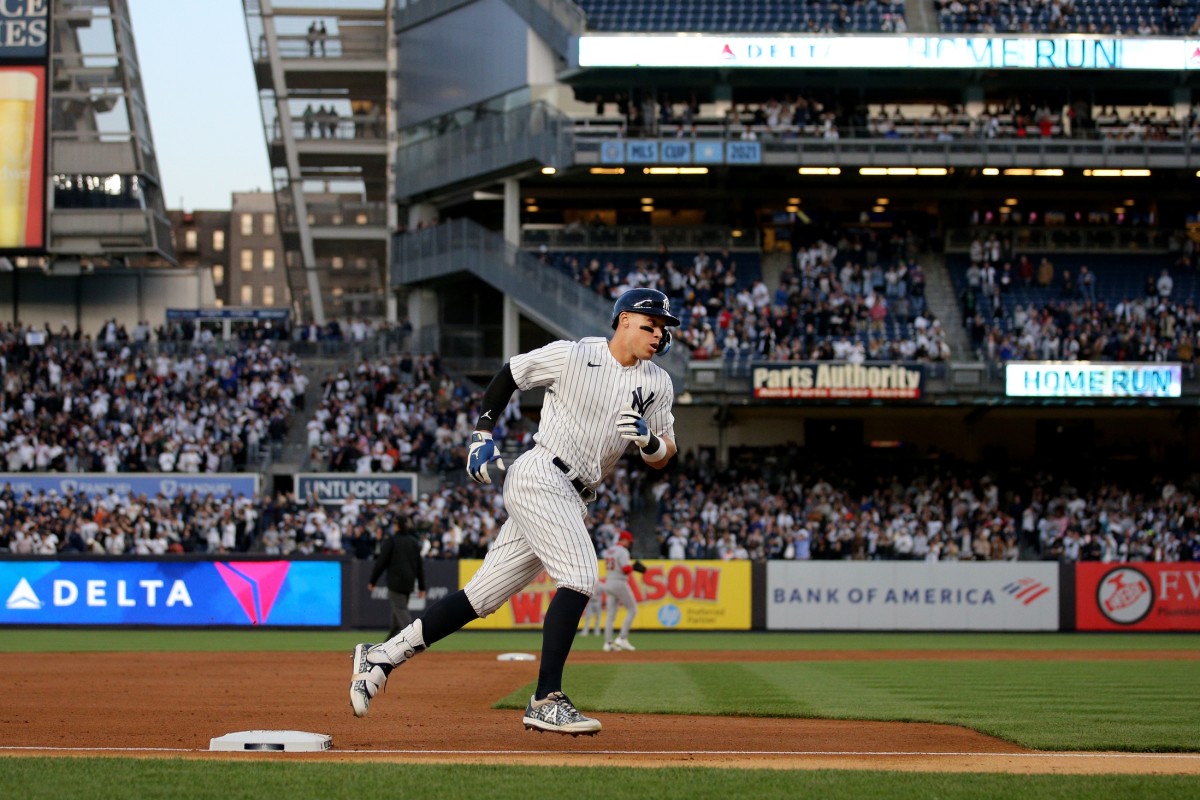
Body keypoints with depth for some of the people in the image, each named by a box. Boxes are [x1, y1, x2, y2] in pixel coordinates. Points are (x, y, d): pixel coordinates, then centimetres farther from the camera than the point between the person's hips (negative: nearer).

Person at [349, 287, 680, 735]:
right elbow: (509, 374, 8)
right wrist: (482, 436, 2)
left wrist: (648, 439, -13)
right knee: (579, 578, -22)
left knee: (483, 596, 5)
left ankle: (382, 657, 11)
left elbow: (662, 459, 10)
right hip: (540, 476, -6)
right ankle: (546, 702, -22)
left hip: (572, 501, 6)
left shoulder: (656, 383, 9)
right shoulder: (572, 356, -5)